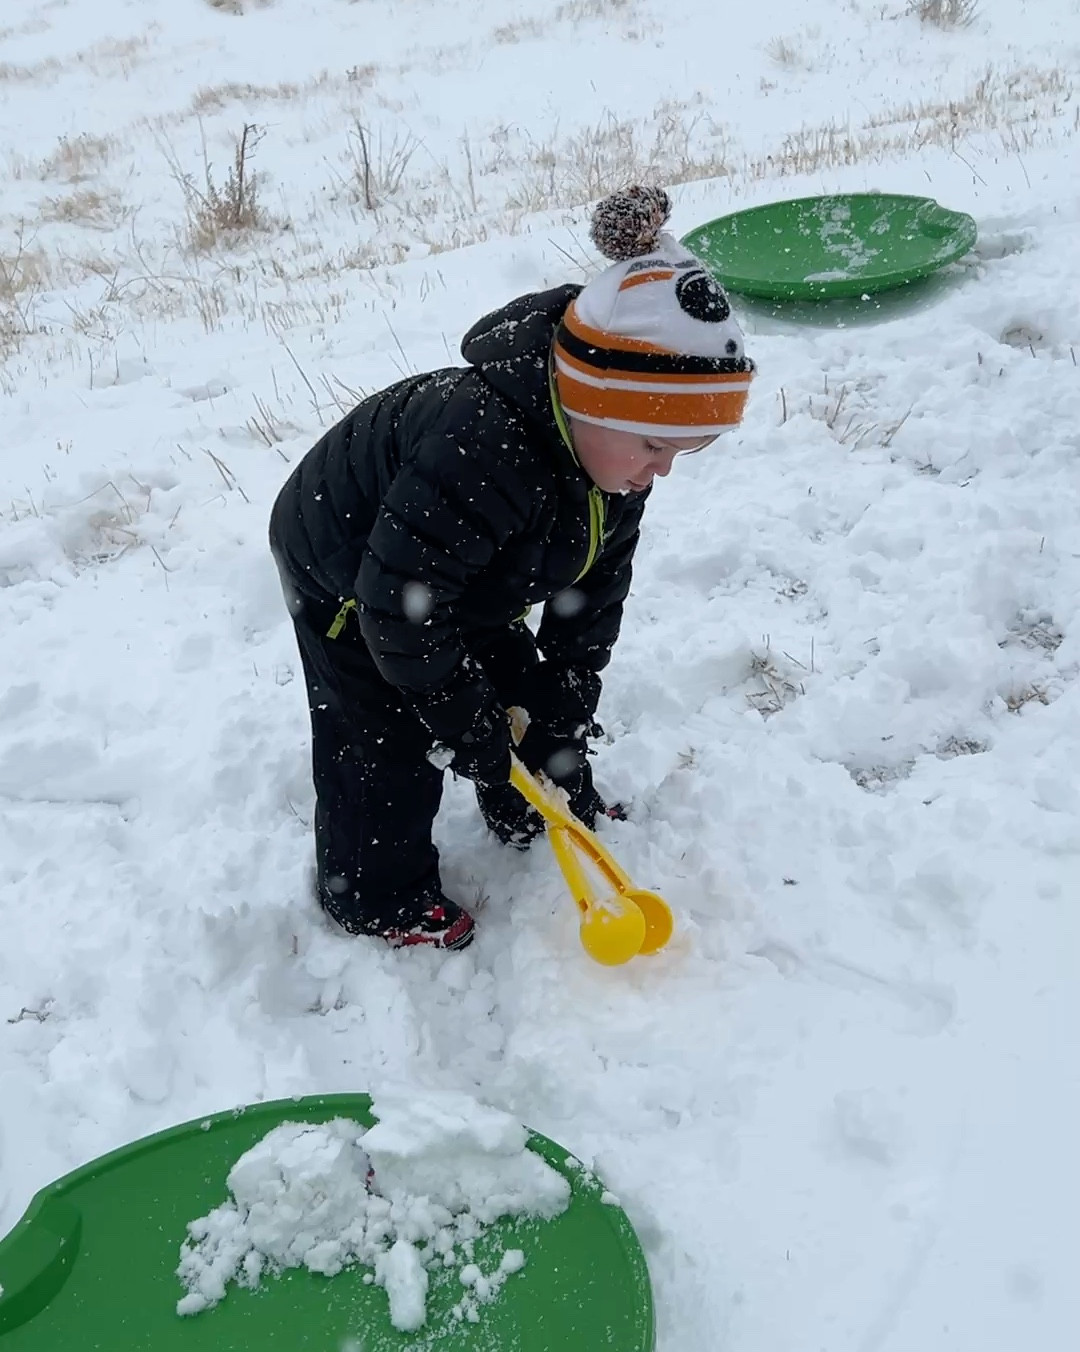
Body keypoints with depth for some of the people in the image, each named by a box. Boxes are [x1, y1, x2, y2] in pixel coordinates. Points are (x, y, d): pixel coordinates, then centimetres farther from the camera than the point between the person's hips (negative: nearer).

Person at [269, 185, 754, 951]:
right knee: (391, 745, -2)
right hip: (346, 576, -7)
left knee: (523, 686, 12)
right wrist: (467, 728, -27)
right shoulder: (475, 448, -45)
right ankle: (379, 896, 21)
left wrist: (565, 724, -7)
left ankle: (531, 819, 38)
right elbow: (399, 607, -38)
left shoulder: (611, 452, -17)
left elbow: (592, 600, -7)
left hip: (462, 579, 7)